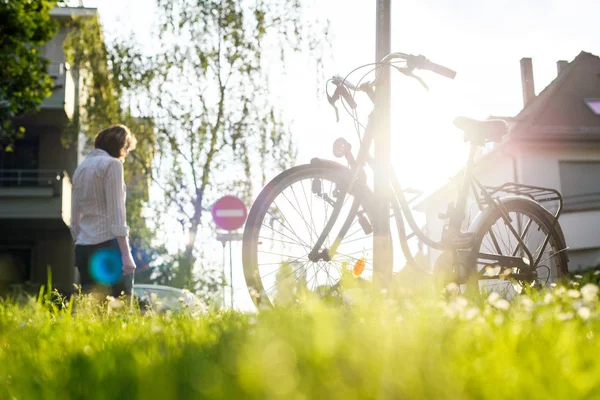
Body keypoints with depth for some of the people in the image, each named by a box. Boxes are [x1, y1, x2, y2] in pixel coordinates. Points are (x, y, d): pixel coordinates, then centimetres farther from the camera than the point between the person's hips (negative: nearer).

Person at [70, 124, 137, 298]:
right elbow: (116, 212, -12)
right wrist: (126, 254, -15)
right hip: (109, 245, -7)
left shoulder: (81, 168, 18)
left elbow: (75, 218, 19)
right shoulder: (112, 164, -3)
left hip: (84, 247, 7)